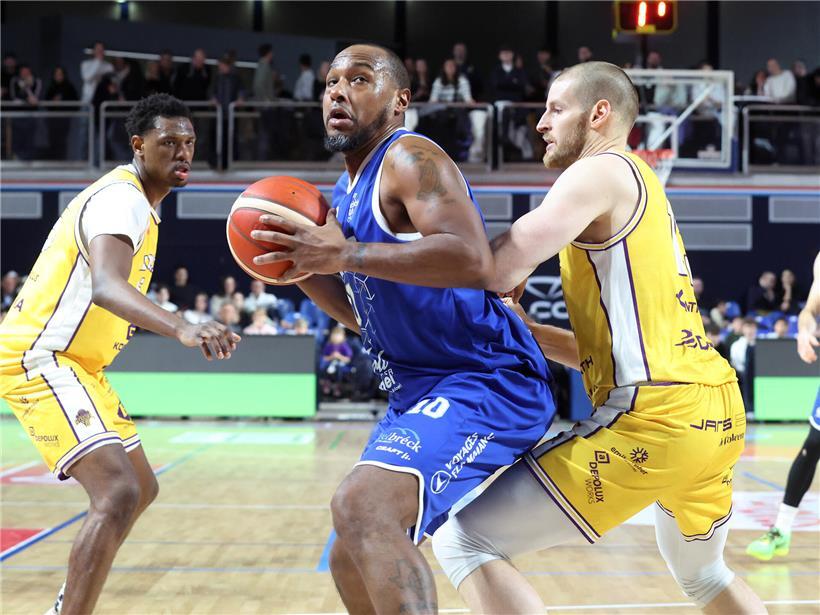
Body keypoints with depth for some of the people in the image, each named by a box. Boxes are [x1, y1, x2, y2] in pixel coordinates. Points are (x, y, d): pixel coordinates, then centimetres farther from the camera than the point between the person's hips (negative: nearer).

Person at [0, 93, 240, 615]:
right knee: (118, 493, -24)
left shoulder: (136, 202, 13)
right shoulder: (122, 200, -19)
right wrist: (182, 329, -55)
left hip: (76, 364, 11)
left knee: (141, 488, 18)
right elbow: (106, 286, -40)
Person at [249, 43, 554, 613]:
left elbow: (473, 261, -30)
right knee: (352, 557, 16)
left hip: (487, 382, -10)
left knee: (361, 505, -30)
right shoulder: (347, 193, 15)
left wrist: (345, 254, -29)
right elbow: (362, 313, 22)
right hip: (421, 391, 10)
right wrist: (303, 266, 6)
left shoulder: (411, 158, -13)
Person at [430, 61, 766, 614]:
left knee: (462, 542, -6)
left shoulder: (601, 172, -4)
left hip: (653, 421, -10)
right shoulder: (643, 187, 24)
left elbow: (501, 268, -20)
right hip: (719, 413, 10)